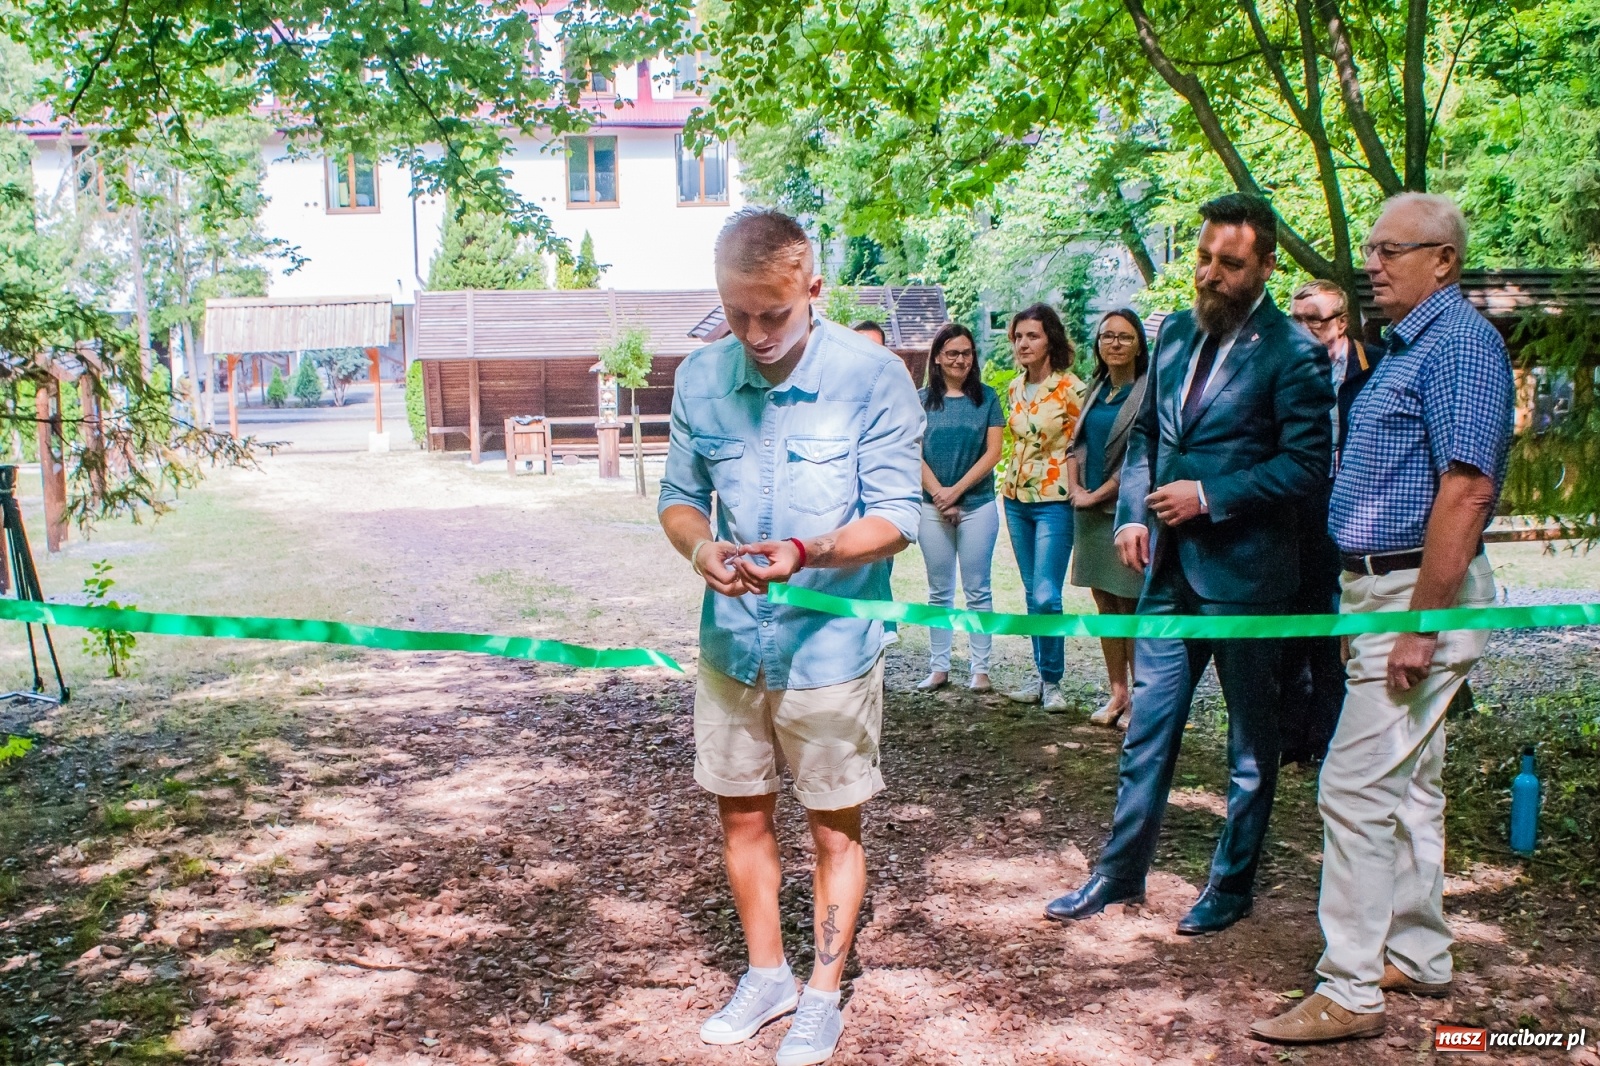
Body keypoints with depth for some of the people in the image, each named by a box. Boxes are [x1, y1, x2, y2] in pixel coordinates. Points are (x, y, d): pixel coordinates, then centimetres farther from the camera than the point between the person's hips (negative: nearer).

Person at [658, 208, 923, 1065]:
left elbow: (896, 518, -14)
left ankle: (822, 995, 31)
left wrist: (804, 553, -31)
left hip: (831, 647, -4)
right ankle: (765, 975, 37)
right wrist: (699, 547, -18)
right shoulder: (700, 378, -3)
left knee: (835, 829, 11)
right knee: (742, 815, 16)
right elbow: (680, 497, 5)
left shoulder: (873, 376, -15)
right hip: (730, 641, 4)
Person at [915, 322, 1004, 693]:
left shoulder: (986, 397, 3)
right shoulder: (923, 399, 5)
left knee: (977, 590, 3)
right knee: (939, 592, 8)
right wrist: (939, 494, -10)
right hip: (933, 507, 1)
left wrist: (957, 489, -11)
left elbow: (993, 451, -3)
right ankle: (939, 667, 14)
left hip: (978, 505, -1)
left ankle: (980, 668, 8)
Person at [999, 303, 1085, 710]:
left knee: (1046, 596, -10)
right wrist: (1012, 483, 16)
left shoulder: (1070, 388, -11)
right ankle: (1042, 675, 21)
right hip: (1016, 497, 7)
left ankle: (1052, 680, 5)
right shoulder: (1014, 388, 9)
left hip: (1054, 500, -6)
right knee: (1032, 593, 11)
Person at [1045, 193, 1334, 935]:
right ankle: (1121, 871, 25)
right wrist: (1133, 511, 2)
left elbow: (1307, 463, -14)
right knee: (1147, 727, 12)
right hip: (1170, 566, 6)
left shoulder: (1290, 353, -11)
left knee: (1251, 738, 11)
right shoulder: (1176, 332, 9)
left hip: (1243, 570, -6)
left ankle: (1232, 884, 25)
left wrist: (1208, 497, -17)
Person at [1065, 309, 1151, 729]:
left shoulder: (1149, 391, -8)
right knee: (1105, 604, 10)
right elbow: (1077, 443, 17)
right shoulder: (1095, 389, 15)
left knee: (1133, 608, -3)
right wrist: (1074, 487, 1)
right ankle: (1117, 693, 19)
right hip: (1090, 514, 7)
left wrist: (1097, 495, -11)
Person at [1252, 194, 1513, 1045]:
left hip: (1422, 595, -10)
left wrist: (1419, 626, -24)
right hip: (1390, 591, 10)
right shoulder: (1410, 346, 17)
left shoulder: (1459, 342, -14)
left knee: (1357, 787, -8)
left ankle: (1350, 991, 1)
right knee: (1409, 784, 17)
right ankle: (1417, 957, 29)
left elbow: (1465, 493, -23)